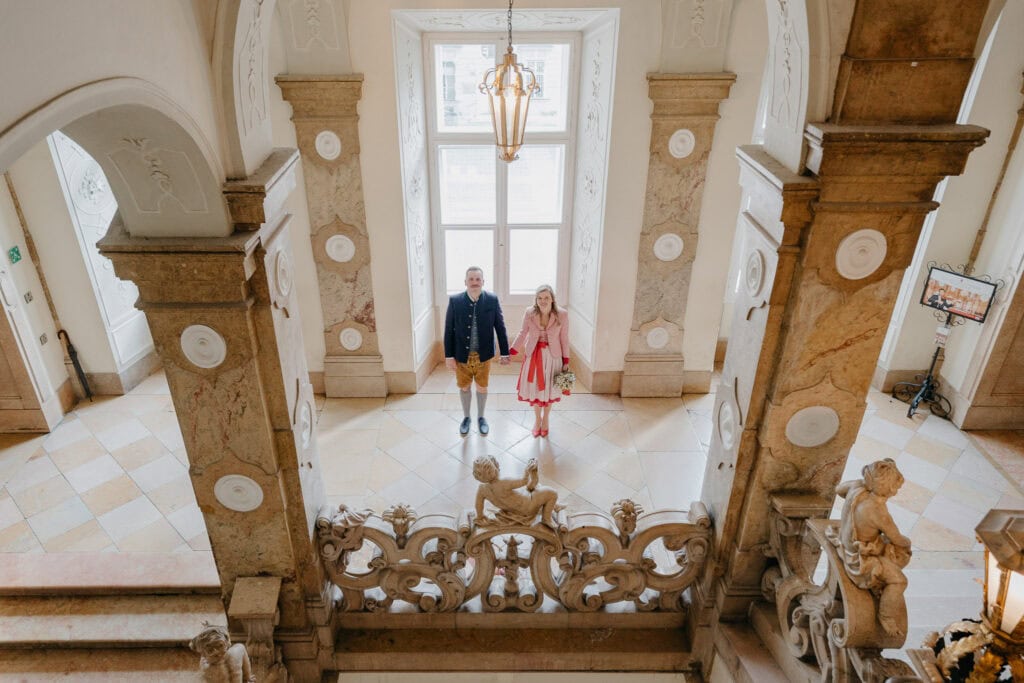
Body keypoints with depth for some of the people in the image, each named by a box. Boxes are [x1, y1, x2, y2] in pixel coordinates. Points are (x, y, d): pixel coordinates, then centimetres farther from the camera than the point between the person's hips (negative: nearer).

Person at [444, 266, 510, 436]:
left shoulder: (492, 300, -10)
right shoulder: (454, 300, -11)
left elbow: (500, 327, -4)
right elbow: (449, 330, -6)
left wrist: (504, 353, -2)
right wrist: (449, 355, -6)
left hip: (483, 355, 0)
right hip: (461, 355, 0)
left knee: (482, 387, 17)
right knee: (464, 387, 17)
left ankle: (481, 417, 40)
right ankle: (466, 417, 40)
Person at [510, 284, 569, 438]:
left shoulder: (562, 314, -18)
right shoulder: (529, 313, -15)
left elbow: (564, 339, -7)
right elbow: (523, 333, -1)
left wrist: (566, 361, -3)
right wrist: (511, 352, -6)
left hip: (553, 356, -1)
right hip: (533, 355, 1)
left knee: (549, 389, 14)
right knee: (534, 388, 13)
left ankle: (545, 419, 39)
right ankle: (537, 418, 38)